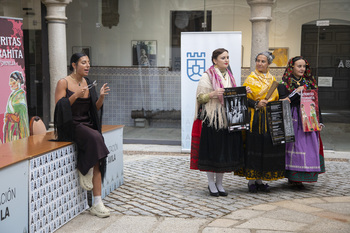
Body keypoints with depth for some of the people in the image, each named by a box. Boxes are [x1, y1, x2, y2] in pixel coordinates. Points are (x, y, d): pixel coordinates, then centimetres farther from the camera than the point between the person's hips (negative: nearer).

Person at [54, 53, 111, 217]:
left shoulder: (88, 83, 14)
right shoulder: (63, 83, -1)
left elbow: (95, 108, 15)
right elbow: (59, 107, -10)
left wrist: (101, 97, -4)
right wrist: (76, 95, -20)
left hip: (87, 125, 5)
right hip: (70, 125, -5)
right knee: (95, 138, -33)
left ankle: (97, 203, -18)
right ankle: (84, 172, -9)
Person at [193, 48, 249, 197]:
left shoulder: (229, 75, 16)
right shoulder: (207, 76, -4)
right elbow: (200, 97, -7)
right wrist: (213, 94, -23)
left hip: (228, 117, 6)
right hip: (212, 118, -6)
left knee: (225, 149, 7)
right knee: (212, 149, -2)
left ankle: (219, 183, 19)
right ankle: (211, 183, 12)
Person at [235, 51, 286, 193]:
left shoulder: (272, 79, 15)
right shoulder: (251, 79, 1)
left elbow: (276, 99, 20)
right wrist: (256, 104, -19)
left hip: (269, 119, 5)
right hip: (255, 119, -5)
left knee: (267, 148, 4)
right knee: (253, 148, -5)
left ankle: (259, 180, 14)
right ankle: (251, 181, 4)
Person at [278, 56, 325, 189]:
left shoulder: (309, 83, 15)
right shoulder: (284, 84, 2)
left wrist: (319, 121, 10)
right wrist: (297, 92, -15)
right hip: (293, 120, -4)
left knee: (309, 147, 0)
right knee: (295, 147, -9)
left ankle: (296, 178, 8)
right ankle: (293, 178, -1)